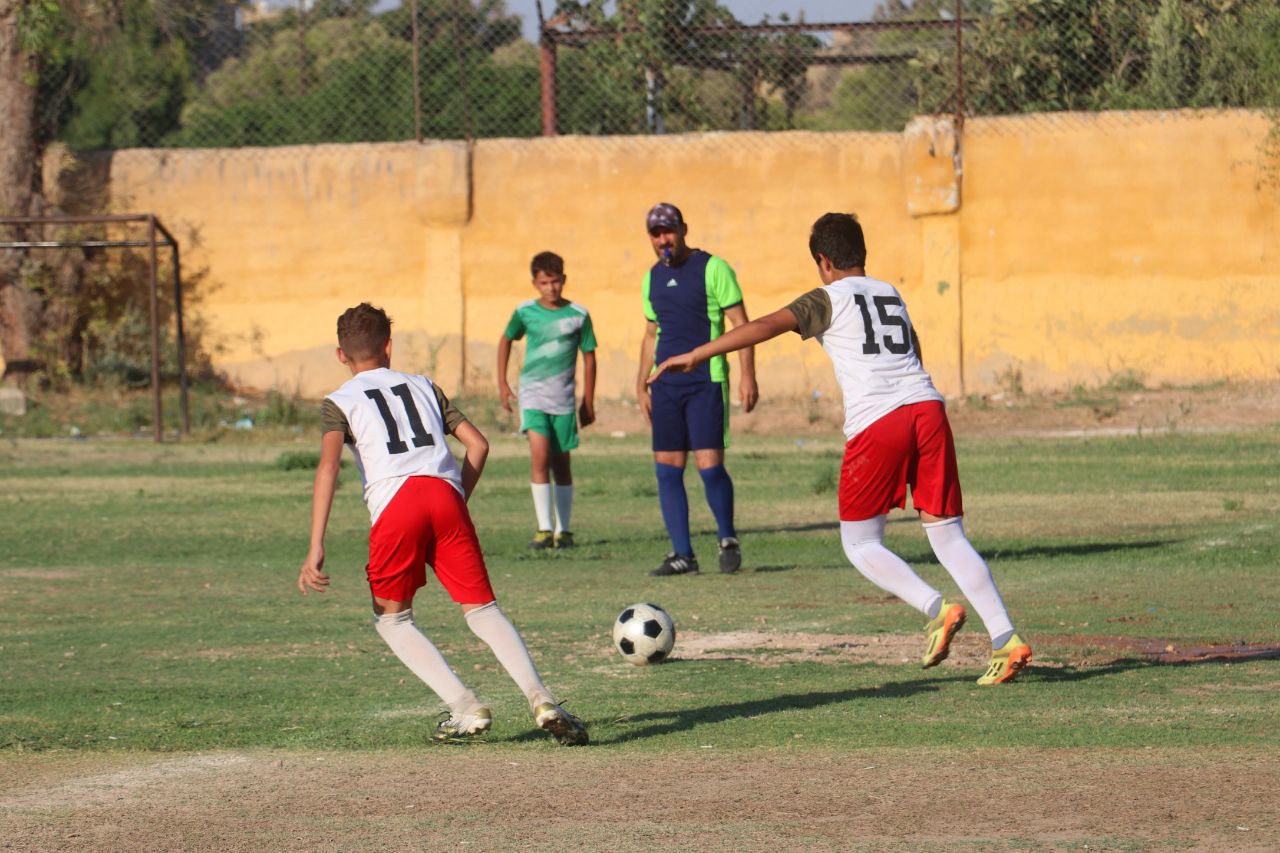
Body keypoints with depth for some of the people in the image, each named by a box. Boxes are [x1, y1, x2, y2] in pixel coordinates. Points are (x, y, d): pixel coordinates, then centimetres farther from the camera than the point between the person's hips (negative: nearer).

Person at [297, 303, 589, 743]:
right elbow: (478, 444, 20)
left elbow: (328, 465, -1)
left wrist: (316, 549, -8)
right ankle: (541, 699, -17)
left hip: (395, 501, -3)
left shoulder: (341, 401, 17)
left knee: (392, 618, 15)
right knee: (482, 609, 5)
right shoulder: (422, 385, 29)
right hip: (445, 493, 3)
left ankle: (465, 707, -1)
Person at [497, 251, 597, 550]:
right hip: (532, 391, -1)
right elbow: (506, 340, 18)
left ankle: (563, 530, 15)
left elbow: (588, 357, 7)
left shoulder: (578, 315, -1)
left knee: (561, 463, 6)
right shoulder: (525, 312, 1)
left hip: (563, 396, 1)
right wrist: (502, 383, 15)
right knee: (540, 455, -16)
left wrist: (588, 402, 7)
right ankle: (544, 528, -15)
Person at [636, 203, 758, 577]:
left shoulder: (713, 269, -5)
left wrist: (748, 377, -13)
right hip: (666, 385, 6)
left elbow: (741, 324, -6)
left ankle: (728, 539, 10)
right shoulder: (653, 277, 14)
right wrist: (642, 384, 18)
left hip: (706, 381, -6)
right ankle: (682, 554, 6)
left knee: (709, 465, -11)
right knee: (667, 469, 1)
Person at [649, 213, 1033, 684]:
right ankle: (1005, 640, -5)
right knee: (948, 537, 7)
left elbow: (768, 326, -5)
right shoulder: (891, 294, 24)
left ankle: (936, 609, -12)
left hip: (878, 424, -5)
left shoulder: (829, 299, 7)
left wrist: (696, 355, -6)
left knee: (861, 544, 8)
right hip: (927, 408, 5)